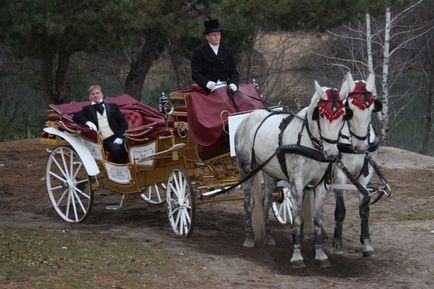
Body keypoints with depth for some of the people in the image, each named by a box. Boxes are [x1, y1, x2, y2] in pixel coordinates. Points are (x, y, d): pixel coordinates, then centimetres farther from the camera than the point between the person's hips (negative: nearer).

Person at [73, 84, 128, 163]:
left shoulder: (113, 107, 21)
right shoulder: (87, 109, 19)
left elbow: (123, 123, 15)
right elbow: (76, 117, 3)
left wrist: (120, 137, -3)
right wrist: (87, 122, -16)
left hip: (116, 138, 1)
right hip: (105, 141, -1)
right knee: (116, 149, -32)